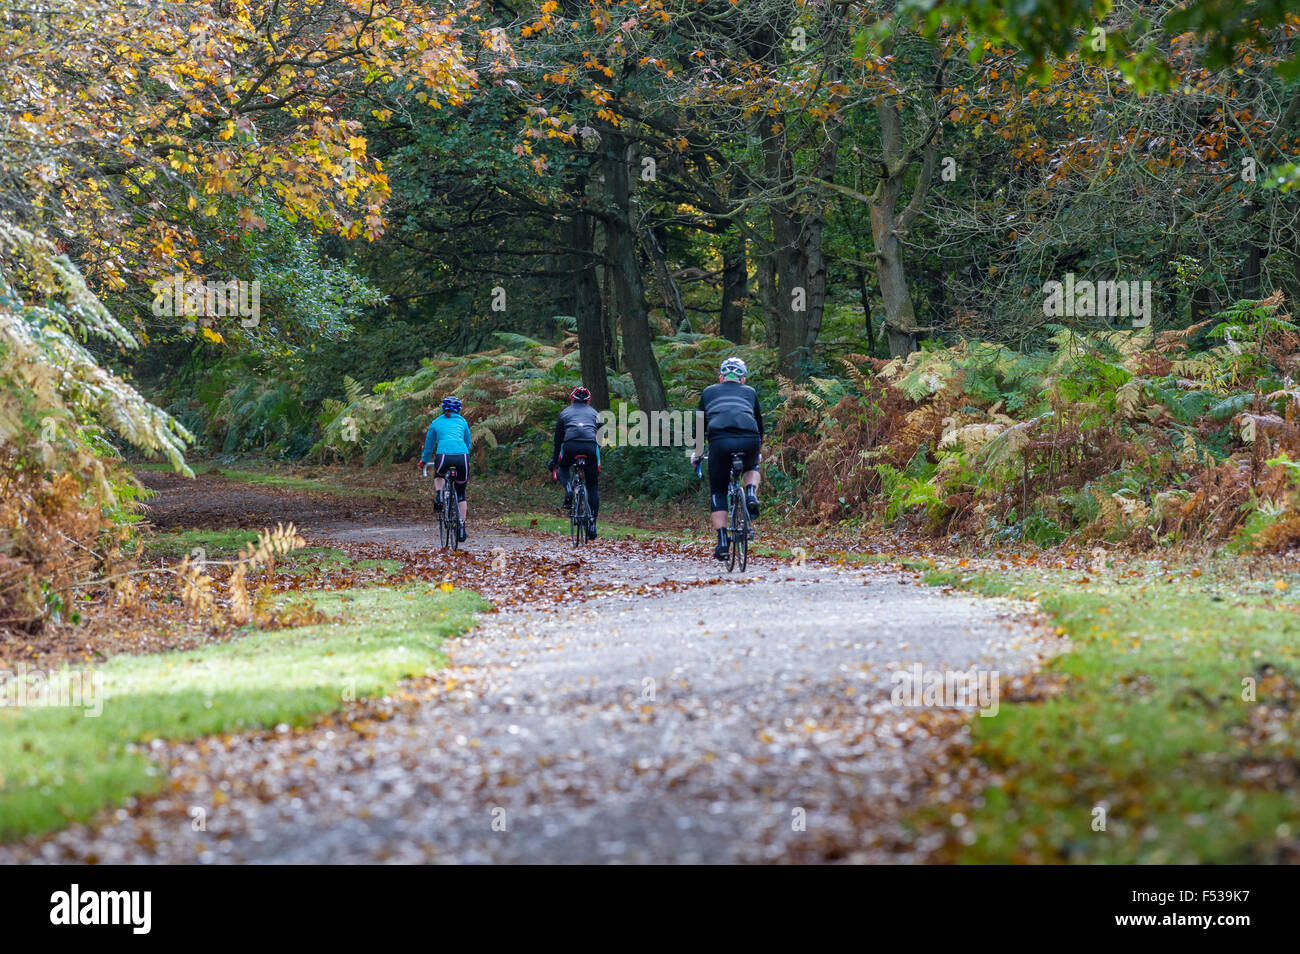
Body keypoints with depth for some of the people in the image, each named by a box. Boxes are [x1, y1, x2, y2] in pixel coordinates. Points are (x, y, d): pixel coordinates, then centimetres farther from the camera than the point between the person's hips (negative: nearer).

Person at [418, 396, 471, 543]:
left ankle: (439, 499, 9)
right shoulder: (462, 422, 22)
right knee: (461, 493, 18)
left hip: (443, 457, -1)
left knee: (438, 475, 36)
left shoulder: (436, 422, 20)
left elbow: (429, 445, 29)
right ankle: (462, 528, 13)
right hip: (462, 457, 1)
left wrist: (424, 462, 45)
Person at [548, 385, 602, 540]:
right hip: (590, 447, 1)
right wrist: (597, 455, 42)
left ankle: (568, 489, 3)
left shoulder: (565, 413, 25)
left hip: (570, 446, -1)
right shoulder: (595, 413, 28)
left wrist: (554, 461, 36)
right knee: (593, 488, 12)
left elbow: (557, 440, 27)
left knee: (563, 467, 33)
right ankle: (592, 524, 4)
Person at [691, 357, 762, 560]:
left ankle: (722, 542, 1)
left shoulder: (709, 392, 28)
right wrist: (757, 452, 55)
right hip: (749, 440, 1)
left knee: (718, 492, 14)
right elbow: (759, 425, 39)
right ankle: (751, 496, 7)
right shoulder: (750, 392, 30)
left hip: (720, 441, -1)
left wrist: (696, 453, 46)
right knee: (751, 467, 36)